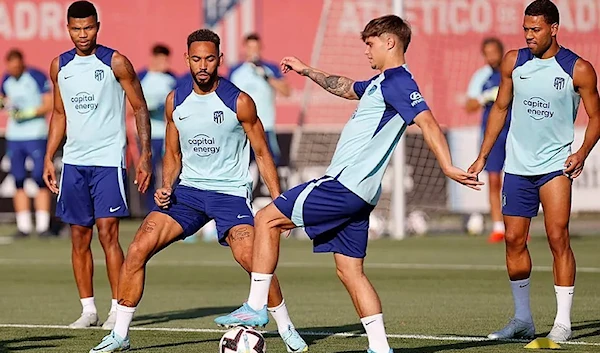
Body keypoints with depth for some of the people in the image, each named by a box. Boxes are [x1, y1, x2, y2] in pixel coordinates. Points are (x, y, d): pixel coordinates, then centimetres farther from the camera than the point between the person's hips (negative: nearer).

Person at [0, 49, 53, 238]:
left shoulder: (37, 77, -8)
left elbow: (49, 104, -8)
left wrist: (28, 113, -18)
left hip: (36, 135, -5)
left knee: (40, 179, -8)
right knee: (18, 181, 3)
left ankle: (42, 225, -6)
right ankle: (23, 226, 7)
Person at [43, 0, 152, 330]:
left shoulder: (116, 62, -5)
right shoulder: (59, 66, 9)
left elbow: (140, 108, -2)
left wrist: (145, 155, -8)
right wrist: (49, 158, 13)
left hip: (108, 159, -5)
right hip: (73, 161, 5)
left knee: (107, 232, -11)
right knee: (79, 237, 6)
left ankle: (118, 308, -6)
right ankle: (88, 309, 12)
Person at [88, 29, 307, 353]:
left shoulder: (239, 102, -8)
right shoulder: (176, 101, 4)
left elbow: (262, 155, -1)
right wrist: (166, 188, -3)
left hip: (230, 192, -4)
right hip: (188, 190, 4)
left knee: (250, 257, -24)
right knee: (138, 249, -11)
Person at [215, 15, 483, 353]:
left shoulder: (397, 82, -12)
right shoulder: (380, 83, 19)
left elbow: (427, 121, -25)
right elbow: (346, 87, 40)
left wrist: (448, 167, -35)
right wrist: (308, 72, 43)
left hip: (344, 185, -10)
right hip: (357, 193, 10)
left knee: (268, 220, -4)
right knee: (350, 270, 9)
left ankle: (256, 307, -5)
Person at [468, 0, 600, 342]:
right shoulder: (514, 61, 4)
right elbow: (501, 108, 15)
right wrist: (483, 157, 13)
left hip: (555, 164, -4)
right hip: (517, 165, 4)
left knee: (558, 237, -12)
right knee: (514, 240, 4)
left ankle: (563, 322, -7)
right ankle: (523, 320, 16)